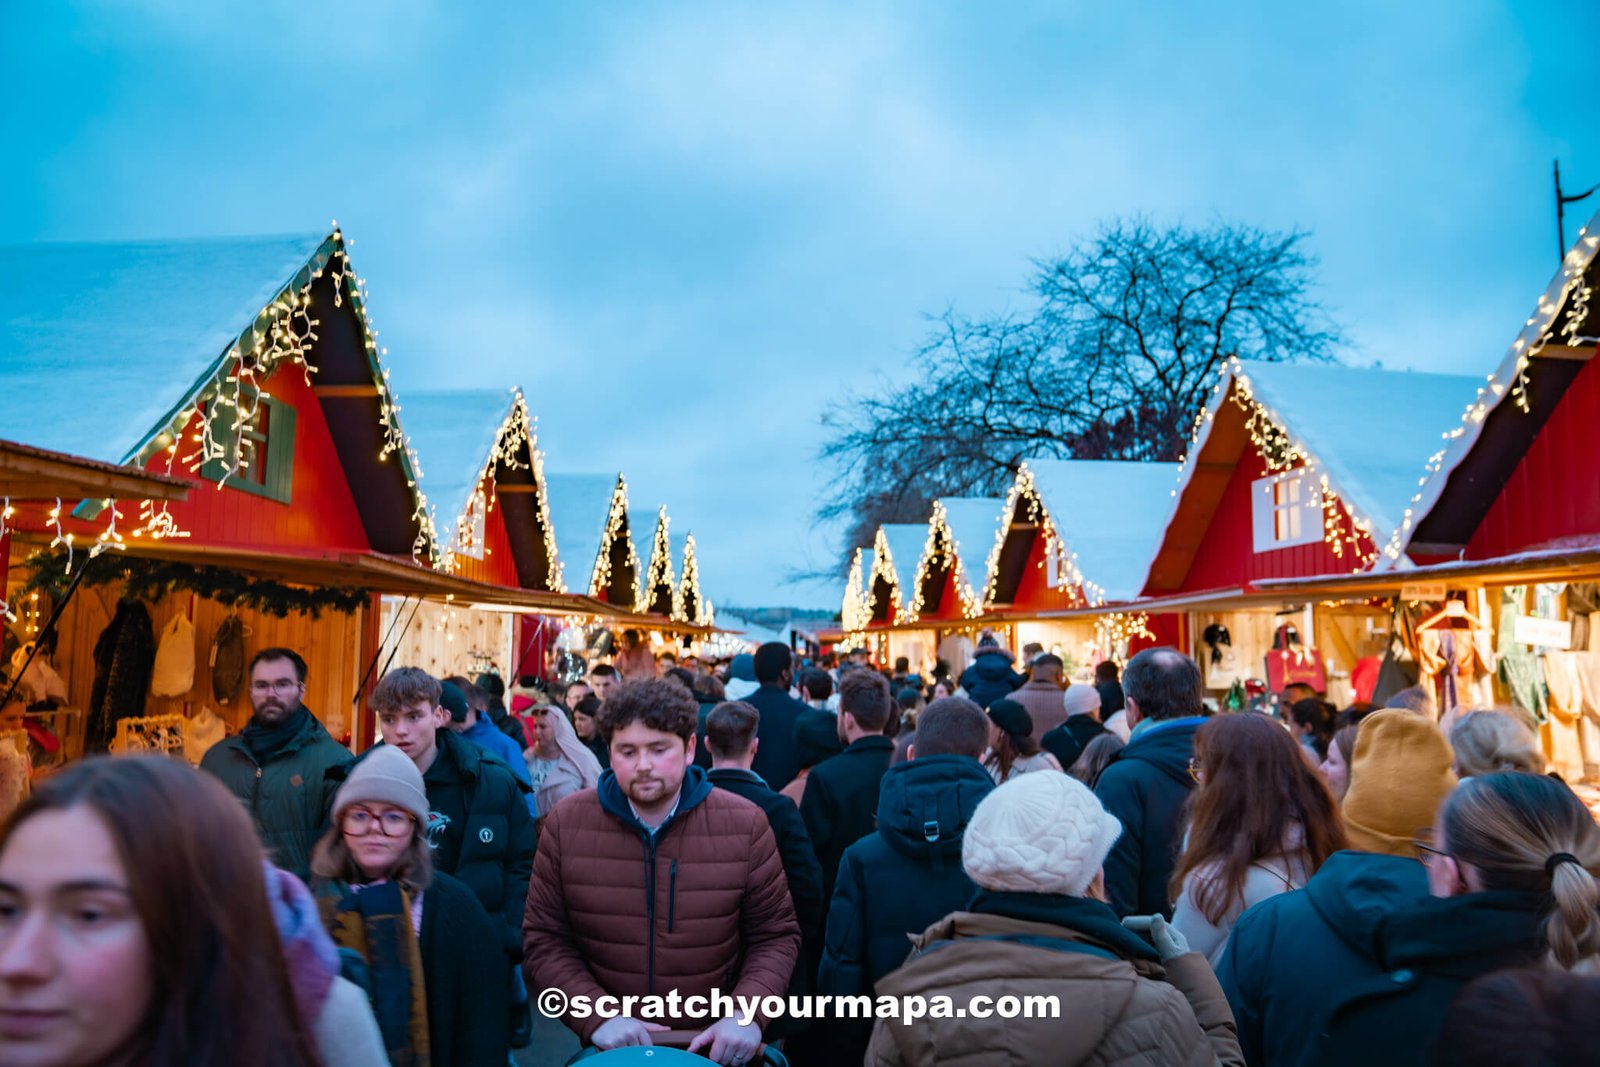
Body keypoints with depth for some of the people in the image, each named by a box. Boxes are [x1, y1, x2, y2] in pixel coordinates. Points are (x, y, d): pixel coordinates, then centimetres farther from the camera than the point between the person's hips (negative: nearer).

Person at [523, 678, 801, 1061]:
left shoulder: (745, 825, -10)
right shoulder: (566, 824, -9)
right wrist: (596, 1016, -17)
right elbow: (544, 941, -4)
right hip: (609, 1048, 0)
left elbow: (775, 936, -2)